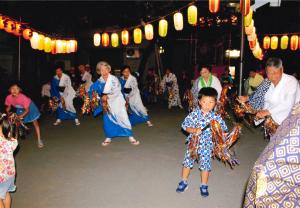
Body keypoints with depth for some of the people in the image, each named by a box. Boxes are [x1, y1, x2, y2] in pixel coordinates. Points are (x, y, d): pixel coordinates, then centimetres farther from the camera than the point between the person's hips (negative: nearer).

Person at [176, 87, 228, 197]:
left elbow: (224, 127, -5)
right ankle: (183, 182, 30)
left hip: (206, 145, 0)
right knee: (188, 161, 10)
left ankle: (204, 186, 28)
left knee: (205, 164, 8)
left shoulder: (215, 116, -9)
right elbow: (185, 125, -11)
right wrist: (194, 130, -26)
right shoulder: (194, 114, -11)